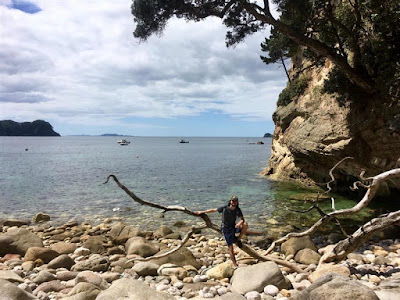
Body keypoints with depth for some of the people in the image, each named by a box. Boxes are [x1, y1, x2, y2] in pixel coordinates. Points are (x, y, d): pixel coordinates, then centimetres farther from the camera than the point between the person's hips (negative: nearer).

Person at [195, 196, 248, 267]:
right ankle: (235, 265, 4)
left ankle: (238, 239, -5)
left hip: (234, 227, 3)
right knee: (231, 249, -7)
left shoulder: (238, 210, -5)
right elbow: (213, 210, -1)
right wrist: (202, 212, 4)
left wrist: (239, 223, -36)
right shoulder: (224, 208, -11)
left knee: (245, 225, -26)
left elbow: (242, 219, -11)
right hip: (226, 230, -2)